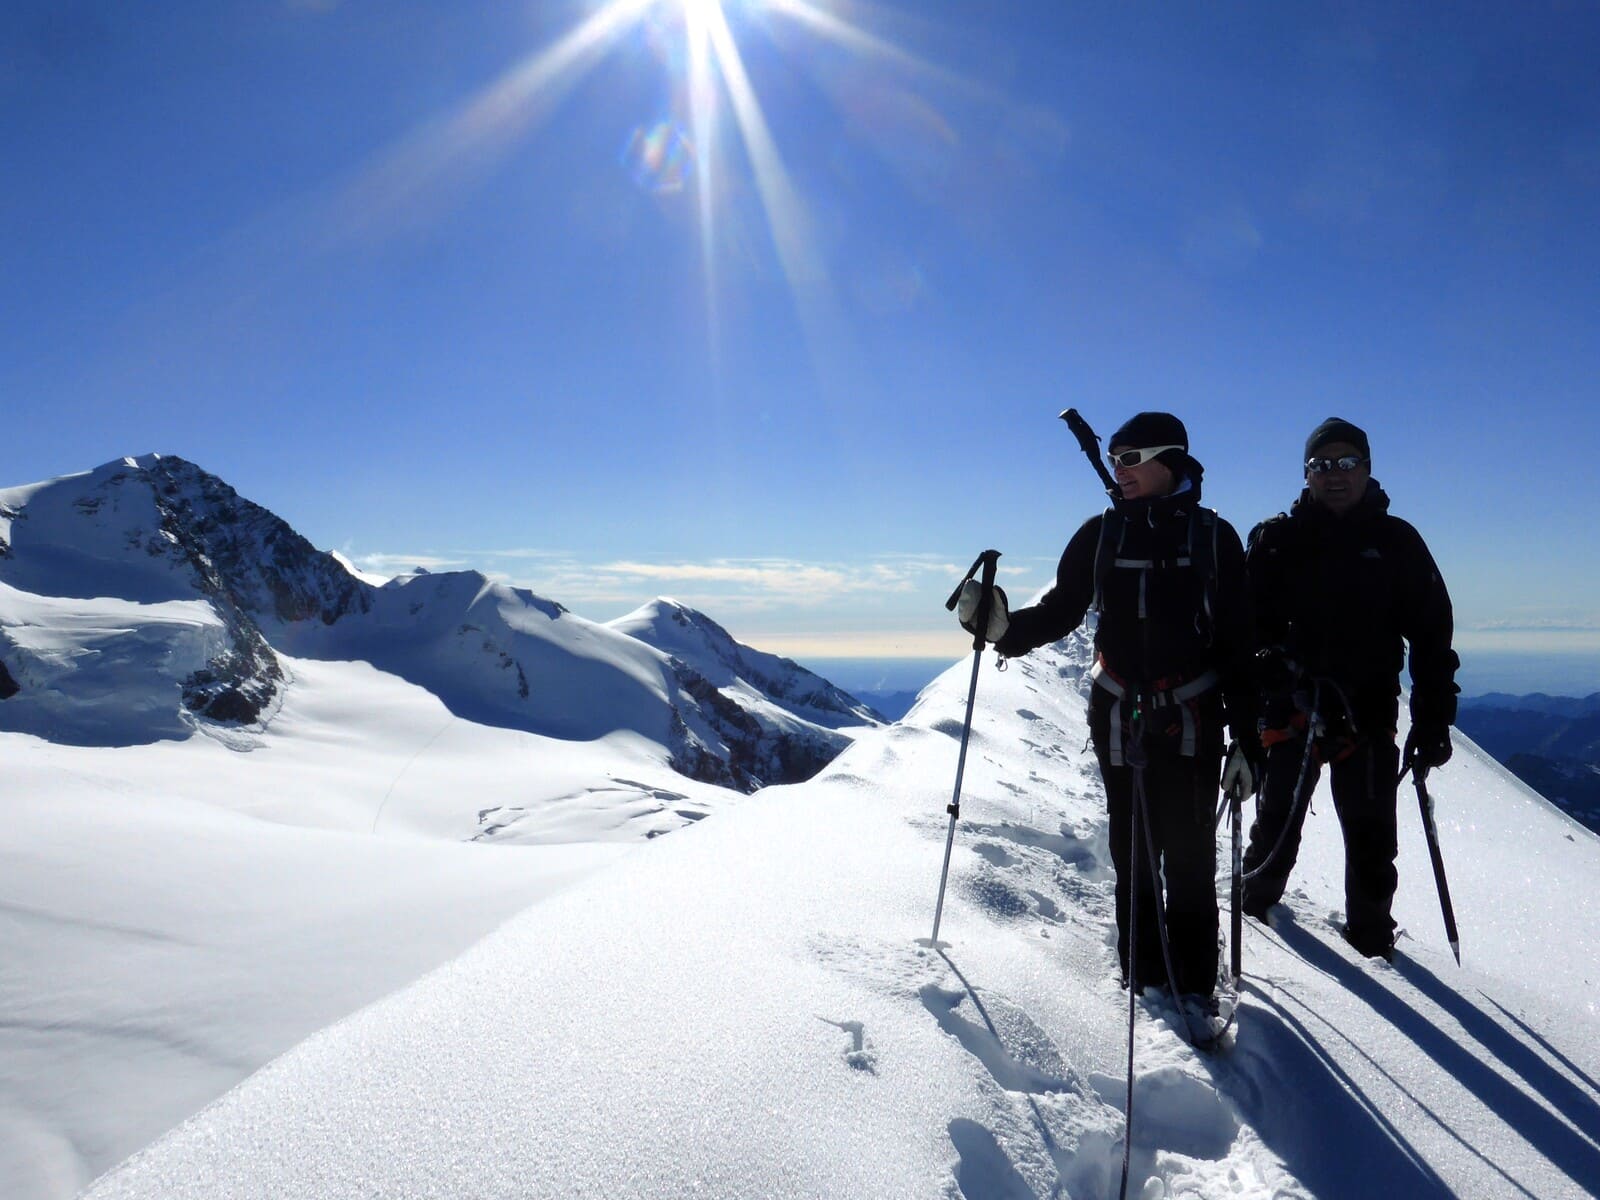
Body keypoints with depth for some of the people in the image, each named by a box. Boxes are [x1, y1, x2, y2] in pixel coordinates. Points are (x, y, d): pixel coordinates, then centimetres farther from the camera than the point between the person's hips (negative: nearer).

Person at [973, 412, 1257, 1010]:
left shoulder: (1213, 536, 2)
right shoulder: (1100, 533, 5)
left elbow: (1239, 640, 2)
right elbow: (1060, 610, 4)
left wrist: (1247, 736, 0)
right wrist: (1006, 629, -18)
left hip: (1193, 718, -1)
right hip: (1119, 716, 2)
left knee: (1190, 854, 1)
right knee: (1132, 852, 7)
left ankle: (1194, 983, 16)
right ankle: (1144, 977, 21)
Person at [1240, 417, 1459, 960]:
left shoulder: (1397, 543, 7)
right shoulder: (1278, 538, 4)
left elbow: (1432, 635, 7)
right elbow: (1245, 624, 0)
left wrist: (1433, 720, 2)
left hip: (1369, 712, 1)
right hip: (1290, 707, -1)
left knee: (1371, 833, 6)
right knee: (1279, 815, 8)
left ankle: (1370, 926, 25)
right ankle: (1259, 893, 32)